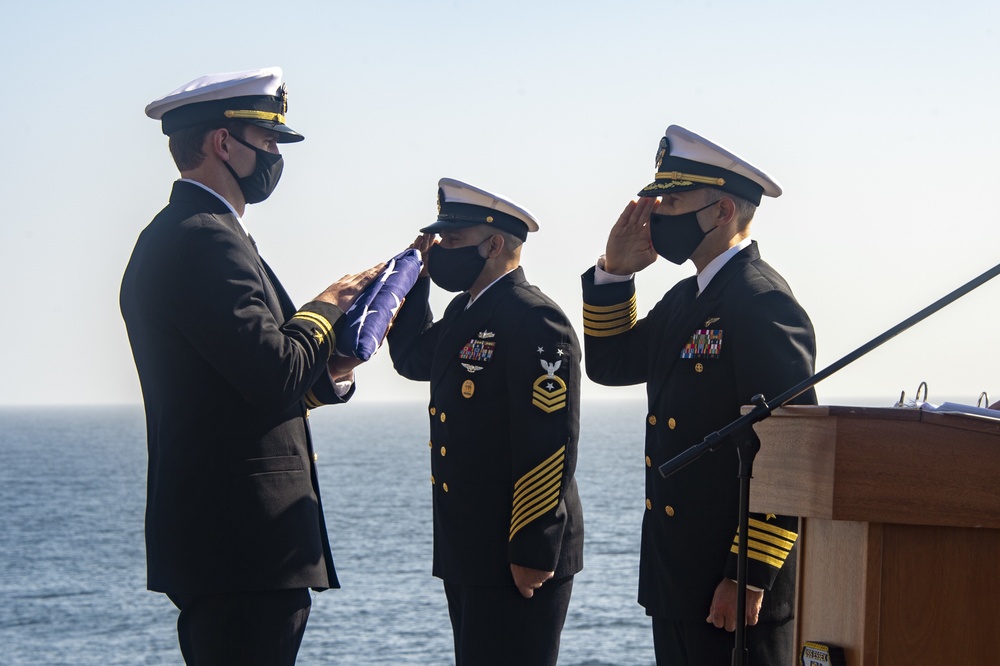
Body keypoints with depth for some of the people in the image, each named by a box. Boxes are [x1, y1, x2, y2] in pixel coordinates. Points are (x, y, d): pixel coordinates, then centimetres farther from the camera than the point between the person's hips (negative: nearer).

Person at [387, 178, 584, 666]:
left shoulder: (534, 321, -16)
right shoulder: (464, 312, 13)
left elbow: (549, 444, -21)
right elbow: (412, 358, 31)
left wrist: (533, 555, -22)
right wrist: (412, 277, 15)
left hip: (517, 556, -10)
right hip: (466, 554, 10)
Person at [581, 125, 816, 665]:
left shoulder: (763, 305, -16)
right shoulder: (685, 300, 14)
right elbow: (611, 363, 24)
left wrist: (749, 578, -22)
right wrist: (615, 272, 9)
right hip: (676, 580, 9)